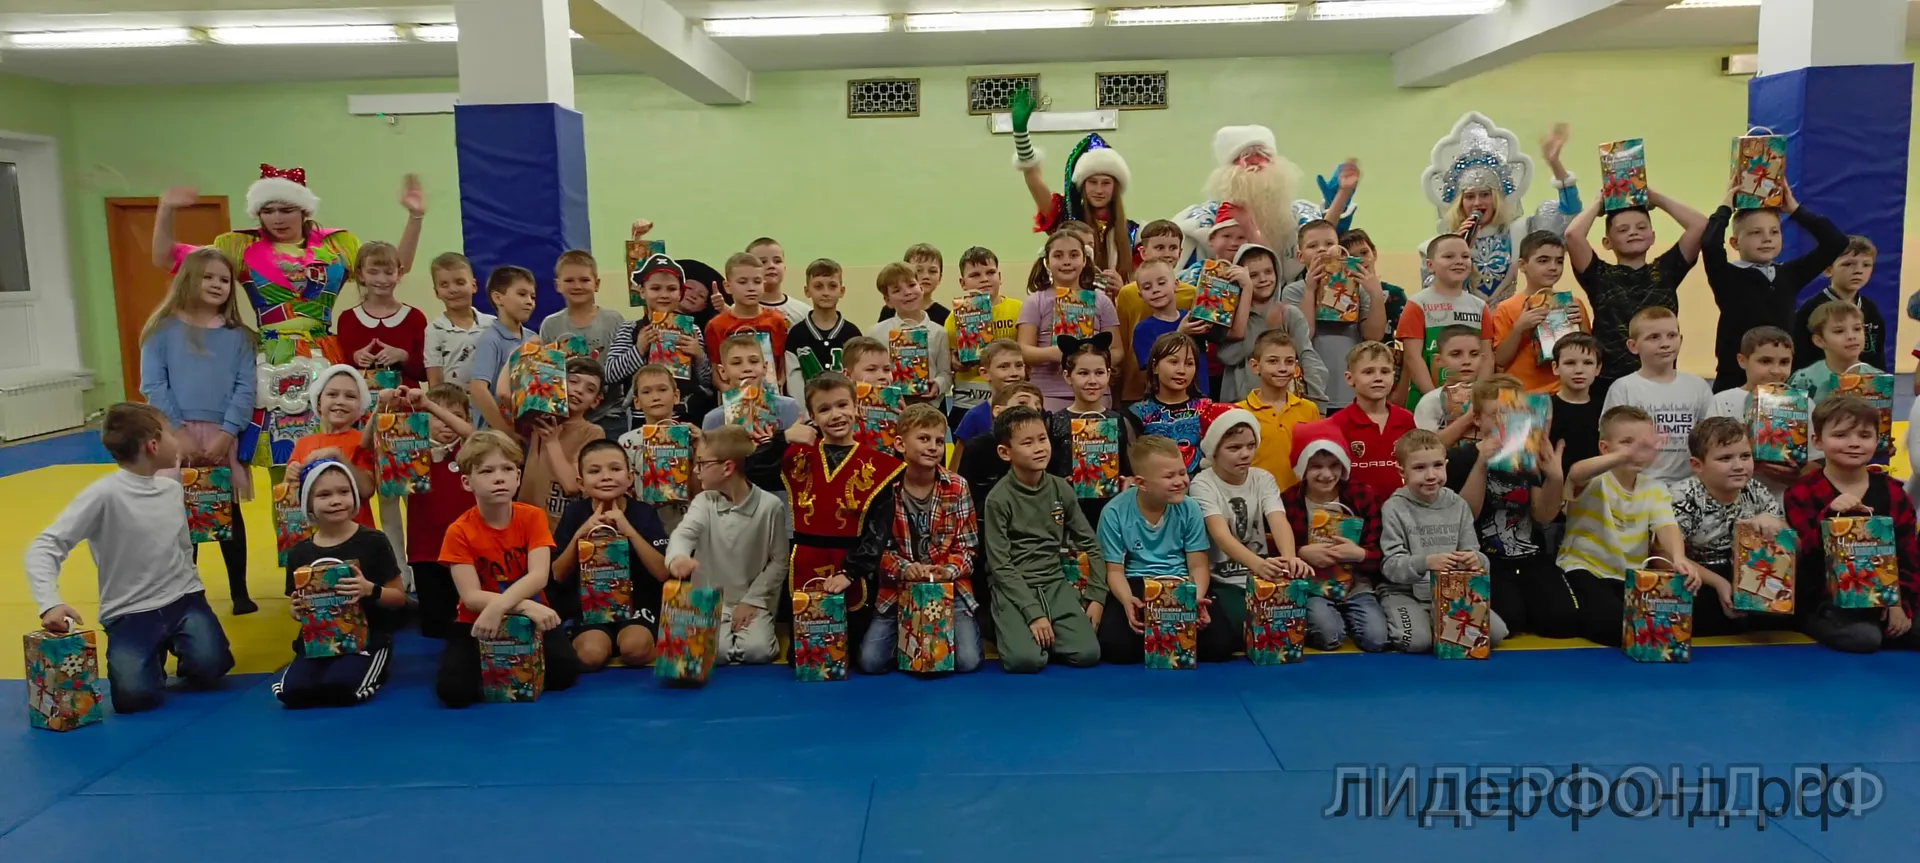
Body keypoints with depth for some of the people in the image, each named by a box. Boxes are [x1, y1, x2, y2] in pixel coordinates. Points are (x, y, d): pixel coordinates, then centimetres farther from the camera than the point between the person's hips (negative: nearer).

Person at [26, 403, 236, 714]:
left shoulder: (173, 489, 5)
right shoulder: (105, 493, -12)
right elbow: (44, 547, -17)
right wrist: (50, 603, -29)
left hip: (182, 601, 3)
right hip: (129, 614, -3)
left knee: (209, 667, -24)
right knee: (135, 695, -24)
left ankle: (180, 645, 11)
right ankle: (154, 655, 10)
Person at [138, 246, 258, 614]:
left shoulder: (238, 335, 5)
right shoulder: (163, 329, 1)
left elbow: (245, 388, -1)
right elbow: (152, 385, -3)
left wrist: (227, 433, -13)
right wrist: (179, 432, -12)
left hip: (224, 437, 1)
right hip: (178, 437, -1)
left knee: (230, 513, 9)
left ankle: (240, 593, 18)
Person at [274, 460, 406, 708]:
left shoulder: (372, 542, -5)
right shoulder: (299, 553, 5)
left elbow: (399, 597, -2)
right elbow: (297, 605, 15)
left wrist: (371, 590, -22)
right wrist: (298, 610, -9)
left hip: (367, 639, -3)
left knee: (339, 689, -29)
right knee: (292, 691, -22)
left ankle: (372, 672, 5)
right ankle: (331, 669, 10)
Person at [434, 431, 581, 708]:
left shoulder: (533, 517, -8)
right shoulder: (459, 532, -12)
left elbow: (539, 576, -21)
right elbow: (471, 597, -19)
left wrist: (499, 606, -40)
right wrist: (526, 606, -35)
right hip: (477, 622, -1)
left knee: (565, 671, -23)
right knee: (453, 689, -26)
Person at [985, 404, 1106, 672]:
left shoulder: (1061, 489, 3)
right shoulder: (999, 498, -11)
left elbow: (1090, 544, 11)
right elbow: (1000, 566, -12)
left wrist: (1097, 596, 1)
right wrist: (1034, 613, -19)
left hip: (1055, 584, 4)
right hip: (1013, 588, -4)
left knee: (1088, 654, -15)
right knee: (1026, 660, -26)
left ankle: (1044, 636, 12)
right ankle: (1011, 631, 6)